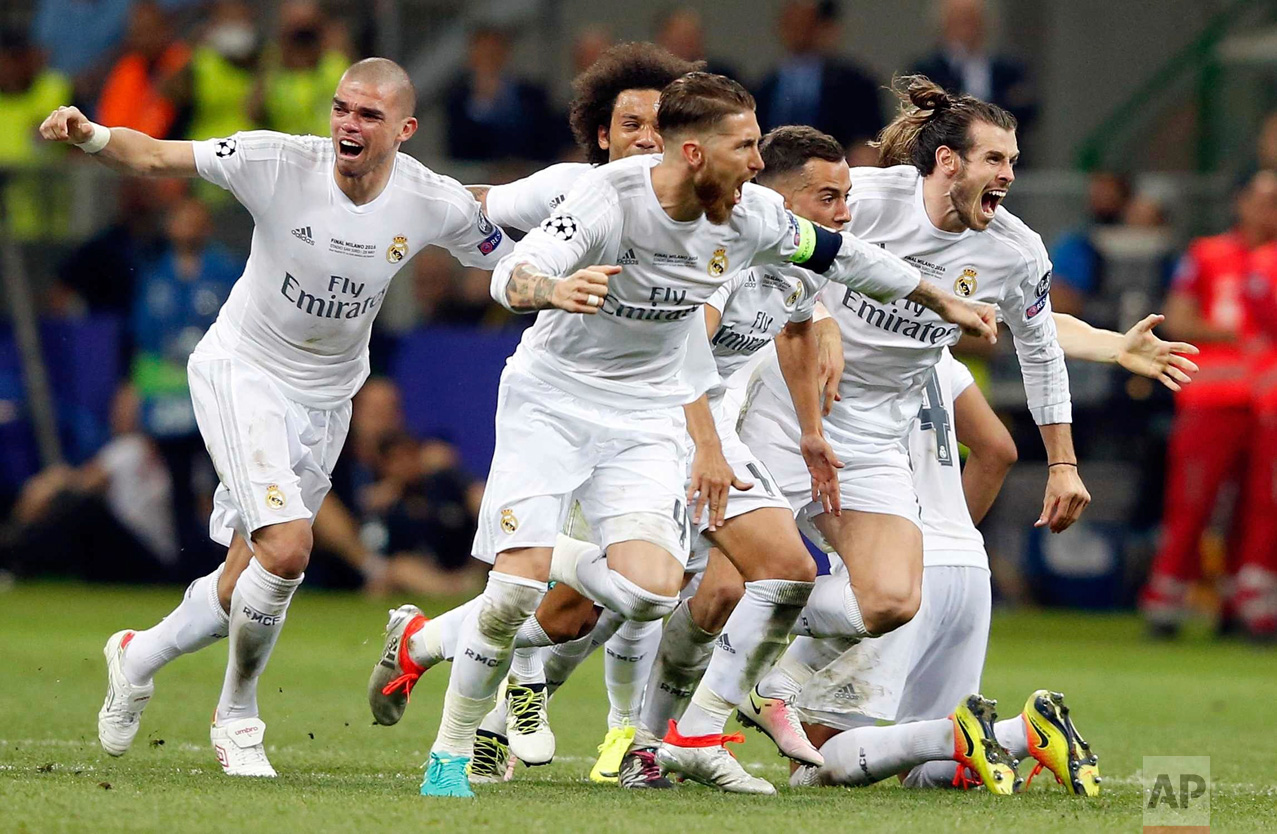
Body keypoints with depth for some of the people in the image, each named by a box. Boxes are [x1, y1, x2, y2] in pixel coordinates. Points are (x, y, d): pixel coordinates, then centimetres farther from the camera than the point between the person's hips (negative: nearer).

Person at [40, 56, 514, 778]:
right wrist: (91, 136, -38)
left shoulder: (438, 204, -12)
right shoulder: (279, 162, -20)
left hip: (326, 399, 4)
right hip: (243, 372, -4)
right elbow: (154, 157, -18)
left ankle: (138, 657, 36)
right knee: (287, 550, -21)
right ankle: (238, 718, 3)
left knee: (248, 581, 6)